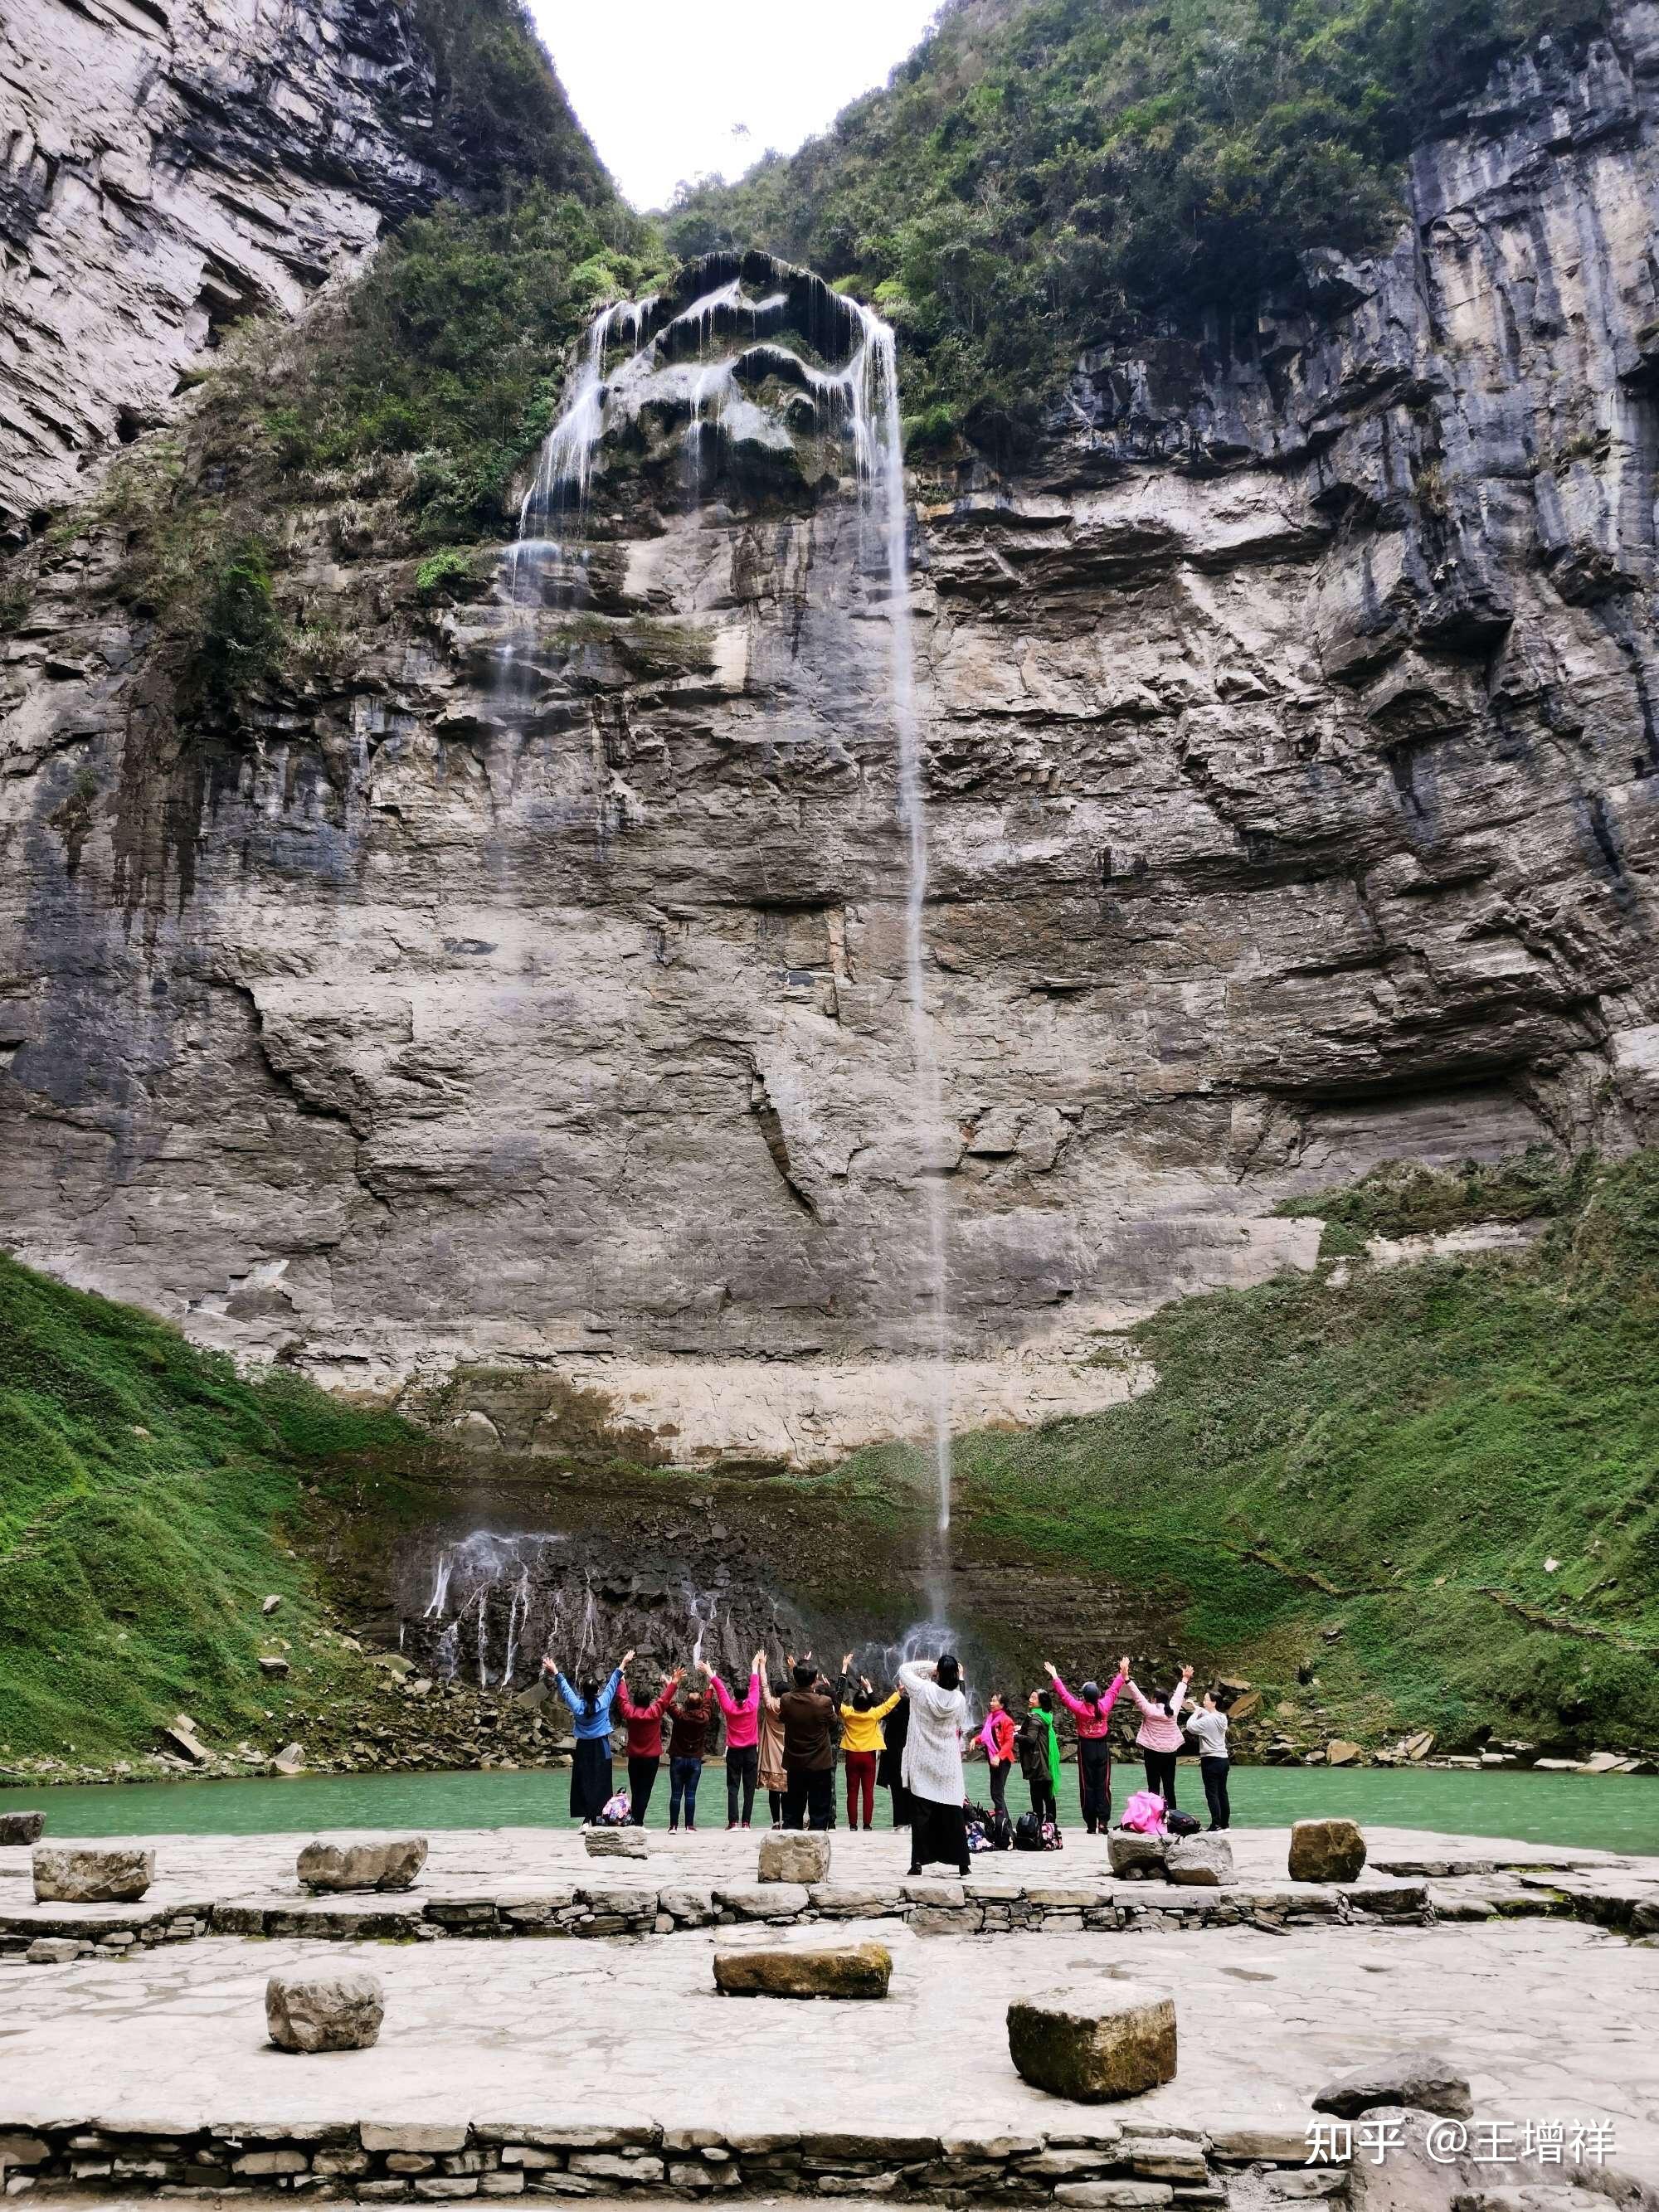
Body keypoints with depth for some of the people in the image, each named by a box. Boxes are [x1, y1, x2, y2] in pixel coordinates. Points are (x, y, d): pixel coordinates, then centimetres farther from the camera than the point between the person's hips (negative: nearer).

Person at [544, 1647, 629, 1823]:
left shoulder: (577, 1705, -10)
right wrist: (623, 1664, 12)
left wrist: (556, 1672, 15)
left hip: (583, 1749, 1)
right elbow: (612, 1683, 0)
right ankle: (599, 1814, -2)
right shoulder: (603, 1702, -11)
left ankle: (586, 1816, -2)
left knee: (583, 1783, 4)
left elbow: (566, 1689, 3)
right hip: (601, 1749, 0)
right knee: (601, 1782, 2)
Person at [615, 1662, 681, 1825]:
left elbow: (622, 1699, 8)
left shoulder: (629, 1713, -4)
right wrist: (672, 1684, -6)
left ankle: (634, 1821, 9)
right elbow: (664, 1700, -9)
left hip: (633, 1758, 3)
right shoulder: (654, 1713, -11)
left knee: (635, 1791, 11)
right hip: (652, 1758, -3)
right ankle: (639, 1823, -7)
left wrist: (622, 1683, 20)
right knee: (645, 1792, -1)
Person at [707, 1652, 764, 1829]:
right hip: (751, 1751, 0)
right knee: (749, 1788, 3)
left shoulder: (729, 1708, -9)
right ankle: (746, 1822, -1)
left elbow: (719, 1688, -1)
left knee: (733, 1788, 3)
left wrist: (710, 1673, 8)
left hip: (733, 1752, 0)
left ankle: (733, 1822, -5)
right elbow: (755, 1686, 4)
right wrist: (755, 1665, 15)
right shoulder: (752, 1706, -8)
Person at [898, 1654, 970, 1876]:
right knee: (953, 1814, 8)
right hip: (948, 1766, 2)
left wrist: (929, 1666, 5)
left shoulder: (923, 1690, -14)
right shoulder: (959, 1699, -8)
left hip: (922, 1765, -2)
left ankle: (918, 1862, 3)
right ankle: (962, 1863, 11)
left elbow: (904, 1669, 2)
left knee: (921, 1814, 4)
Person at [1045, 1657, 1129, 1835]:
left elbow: (1063, 1694, -2)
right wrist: (1123, 1674, 20)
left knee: (1087, 1787, 4)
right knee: (1103, 1786, 4)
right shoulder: (1104, 1706, -9)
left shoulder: (1079, 1708, -14)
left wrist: (1054, 1677, 10)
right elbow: (1114, 1690, 6)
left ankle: (1091, 1825, 5)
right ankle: (1103, 1822, -5)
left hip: (1086, 1748, -1)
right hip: (1103, 1748, 1)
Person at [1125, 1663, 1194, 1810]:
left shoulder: (1150, 1710, -11)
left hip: (1153, 1752, -4)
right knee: (1169, 1786, 8)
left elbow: (1137, 1695, -16)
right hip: (1170, 1752, 4)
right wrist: (1185, 1679, 29)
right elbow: (1178, 1695, 15)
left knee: (1154, 1787, -2)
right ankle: (1172, 1813, 9)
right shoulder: (1173, 1710, 0)